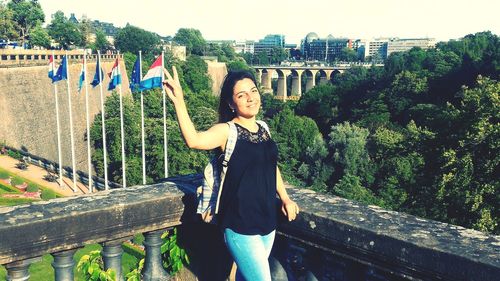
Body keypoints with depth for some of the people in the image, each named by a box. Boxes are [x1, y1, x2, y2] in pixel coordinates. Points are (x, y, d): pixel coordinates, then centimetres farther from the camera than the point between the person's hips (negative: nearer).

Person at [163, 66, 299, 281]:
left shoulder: (263, 129, 7)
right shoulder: (227, 131, -13)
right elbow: (194, 140, -33)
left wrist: (285, 198, 17)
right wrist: (178, 101, -42)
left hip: (267, 221, 6)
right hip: (240, 226, -6)